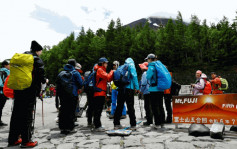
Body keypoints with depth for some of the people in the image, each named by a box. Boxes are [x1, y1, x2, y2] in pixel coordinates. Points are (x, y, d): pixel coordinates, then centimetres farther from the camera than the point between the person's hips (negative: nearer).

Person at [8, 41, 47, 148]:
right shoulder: (37, 60, -6)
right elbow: (40, 75, -15)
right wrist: (45, 80, 4)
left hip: (18, 90, 7)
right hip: (30, 91, -7)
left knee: (16, 114, 13)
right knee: (27, 115, 0)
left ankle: (12, 139, 23)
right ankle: (26, 141, 7)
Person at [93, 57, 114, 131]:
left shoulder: (101, 70, 24)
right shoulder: (99, 70, -8)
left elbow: (108, 79, 20)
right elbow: (107, 77, -18)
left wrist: (113, 74, 7)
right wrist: (112, 72, -1)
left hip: (101, 93, 10)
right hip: (99, 93, -10)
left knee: (98, 110, 14)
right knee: (98, 110, -7)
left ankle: (97, 125, 22)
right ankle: (97, 126, -3)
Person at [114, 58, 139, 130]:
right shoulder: (131, 66, 4)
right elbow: (134, 76, -8)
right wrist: (137, 87, -9)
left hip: (121, 89, 5)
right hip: (129, 88, -5)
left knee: (119, 107, 10)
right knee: (130, 107, -1)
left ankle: (116, 124, 16)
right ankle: (133, 125, 3)